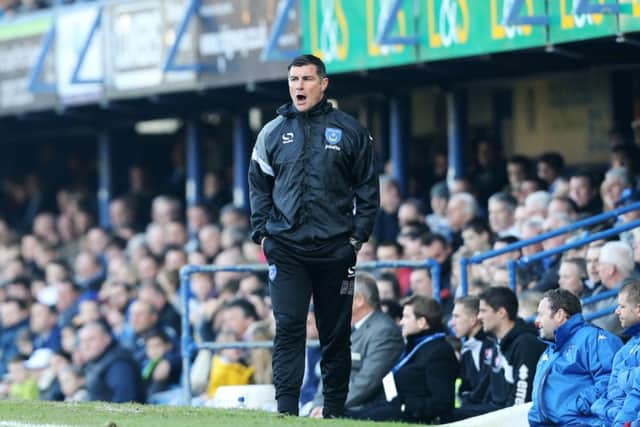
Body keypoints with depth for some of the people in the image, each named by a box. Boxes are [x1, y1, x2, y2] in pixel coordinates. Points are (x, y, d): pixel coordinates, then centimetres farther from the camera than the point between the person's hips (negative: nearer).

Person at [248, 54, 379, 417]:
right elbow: (259, 186, 14)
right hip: (286, 248, 1)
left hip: (335, 248, -1)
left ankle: (334, 408, 13)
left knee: (336, 332, 5)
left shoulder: (350, 131, 3)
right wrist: (262, 233, 3)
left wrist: (358, 235, -2)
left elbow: (369, 188, 5)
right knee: (288, 328, -8)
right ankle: (286, 408, -10)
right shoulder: (273, 132, 9)